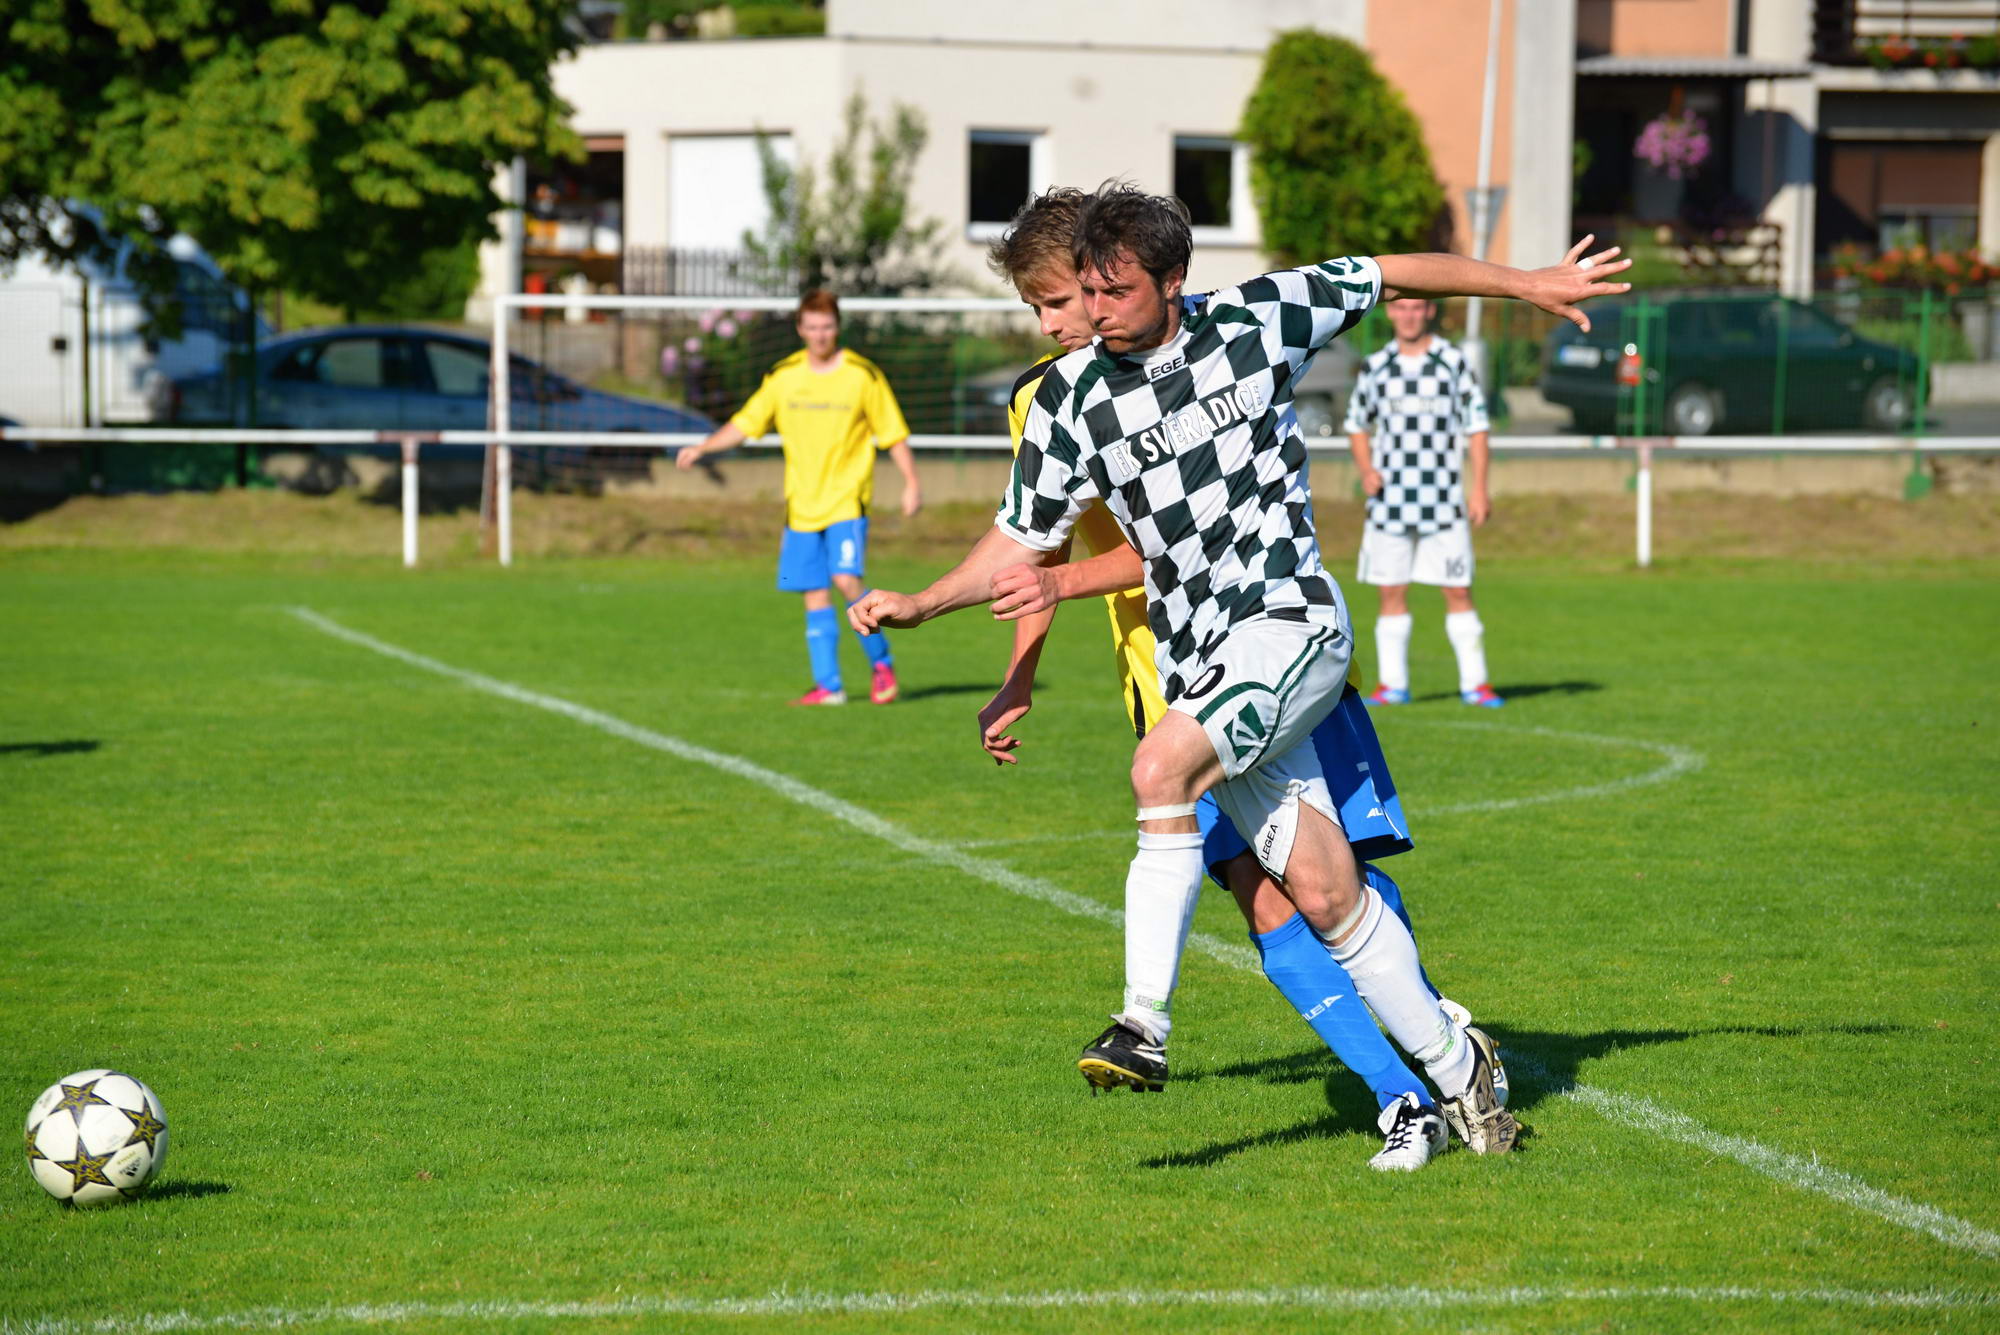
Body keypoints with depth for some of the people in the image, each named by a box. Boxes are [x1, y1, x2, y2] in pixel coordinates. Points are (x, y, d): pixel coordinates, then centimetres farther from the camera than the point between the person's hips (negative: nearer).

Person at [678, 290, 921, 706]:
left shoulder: (863, 375, -3)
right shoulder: (783, 376, 4)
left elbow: (893, 434, 2)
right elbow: (745, 423, 10)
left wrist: (911, 483, -4)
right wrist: (702, 448, -2)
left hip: (848, 498, -3)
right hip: (802, 504, 3)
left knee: (846, 579, -19)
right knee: (815, 595, 1)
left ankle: (880, 661, -1)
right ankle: (828, 685, 5)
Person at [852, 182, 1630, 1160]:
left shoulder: (1254, 321, -2)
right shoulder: (1069, 400, 2)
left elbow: (1392, 276, 11)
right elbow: (1025, 541, 12)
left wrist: (1529, 284, 19)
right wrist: (918, 605, 0)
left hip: (1292, 616, -3)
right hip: (1196, 660, 3)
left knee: (1161, 768, -29)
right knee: (1324, 893, -1)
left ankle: (1144, 1019, -25)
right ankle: (1451, 1066, 15)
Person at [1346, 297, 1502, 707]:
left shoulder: (1454, 363, 2)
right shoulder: (1376, 367, 8)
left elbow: (1476, 427, 4)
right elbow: (1357, 424, 18)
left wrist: (1479, 489, -3)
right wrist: (1366, 470, 0)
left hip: (1443, 500, -2)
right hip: (1389, 500, 2)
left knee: (1457, 590, -4)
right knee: (1391, 592, 2)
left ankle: (1474, 681, 1)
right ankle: (1392, 683, 8)